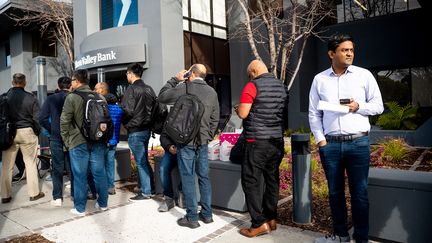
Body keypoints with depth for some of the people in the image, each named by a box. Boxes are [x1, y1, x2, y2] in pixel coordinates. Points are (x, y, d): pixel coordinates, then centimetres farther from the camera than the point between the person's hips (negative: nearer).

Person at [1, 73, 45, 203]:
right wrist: (37, 133, 9)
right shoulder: (30, 97, -8)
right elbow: (37, 118, -5)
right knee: (30, 163, 8)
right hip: (26, 132, -2)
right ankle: (34, 193, 14)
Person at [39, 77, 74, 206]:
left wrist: (52, 130, 7)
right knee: (72, 167, 11)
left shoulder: (50, 99, -1)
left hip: (56, 138, 0)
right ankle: (75, 194, 19)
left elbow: (42, 118, -4)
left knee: (57, 168, 8)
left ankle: (57, 197, 9)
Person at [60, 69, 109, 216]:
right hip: (98, 142, 4)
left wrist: (67, 141, 4)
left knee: (80, 175, 5)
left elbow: (64, 121, -6)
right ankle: (103, 203, 22)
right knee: (99, 173, 11)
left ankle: (80, 208, 14)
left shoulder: (72, 97, -7)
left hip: (79, 143, -4)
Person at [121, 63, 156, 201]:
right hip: (146, 129, 8)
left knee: (141, 163, 0)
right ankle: (151, 188, 26)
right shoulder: (149, 89, 9)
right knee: (144, 161, 18)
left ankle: (146, 192, 8)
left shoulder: (131, 89, -14)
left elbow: (127, 111, -19)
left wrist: (124, 122, -1)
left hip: (135, 131, -8)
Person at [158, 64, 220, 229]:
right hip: (203, 141, 5)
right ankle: (207, 214, 21)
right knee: (204, 177, 12)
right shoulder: (212, 92, 5)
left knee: (188, 178, 3)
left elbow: (162, 97, 3)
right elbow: (215, 119, 10)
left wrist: (175, 79, 8)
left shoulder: (183, 89, -11)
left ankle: (192, 218, 10)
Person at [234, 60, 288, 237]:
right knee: (272, 179, 15)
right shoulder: (282, 86, 11)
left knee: (251, 182, 3)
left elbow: (243, 114, -12)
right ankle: (271, 218, 24)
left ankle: (260, 224, 5)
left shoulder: (252, 86, -10)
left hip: (257, 142, -7)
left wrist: (237, 109, 8)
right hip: (277, 141, 7)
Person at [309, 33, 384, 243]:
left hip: (358, 142, -1)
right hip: (330, 143, 2)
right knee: (335, 192, 12)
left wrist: (358, 106, -13)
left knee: (359, 193, 5)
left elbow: (378, 106, 6)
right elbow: (314, 113, 7)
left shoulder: (364, 75, 4)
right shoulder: (319, 79, 7)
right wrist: (320, 139, 0)